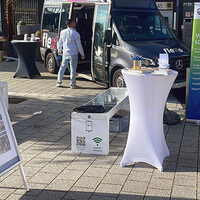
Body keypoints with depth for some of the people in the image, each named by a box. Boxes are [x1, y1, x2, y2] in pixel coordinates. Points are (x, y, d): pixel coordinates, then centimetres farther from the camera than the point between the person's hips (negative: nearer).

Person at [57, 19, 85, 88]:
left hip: (65, 53, 5)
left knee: (62, 67, 16)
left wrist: (59, 50, 26)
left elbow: (60, 42, 11)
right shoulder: (76, 34, -14)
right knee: (73, 69, 3)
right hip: (73, 54, -4)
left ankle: (59, 82, 19)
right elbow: (79, 45, -8)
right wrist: (82, 54, 2)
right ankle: (72, 84, 6)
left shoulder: (63, 32, 0)